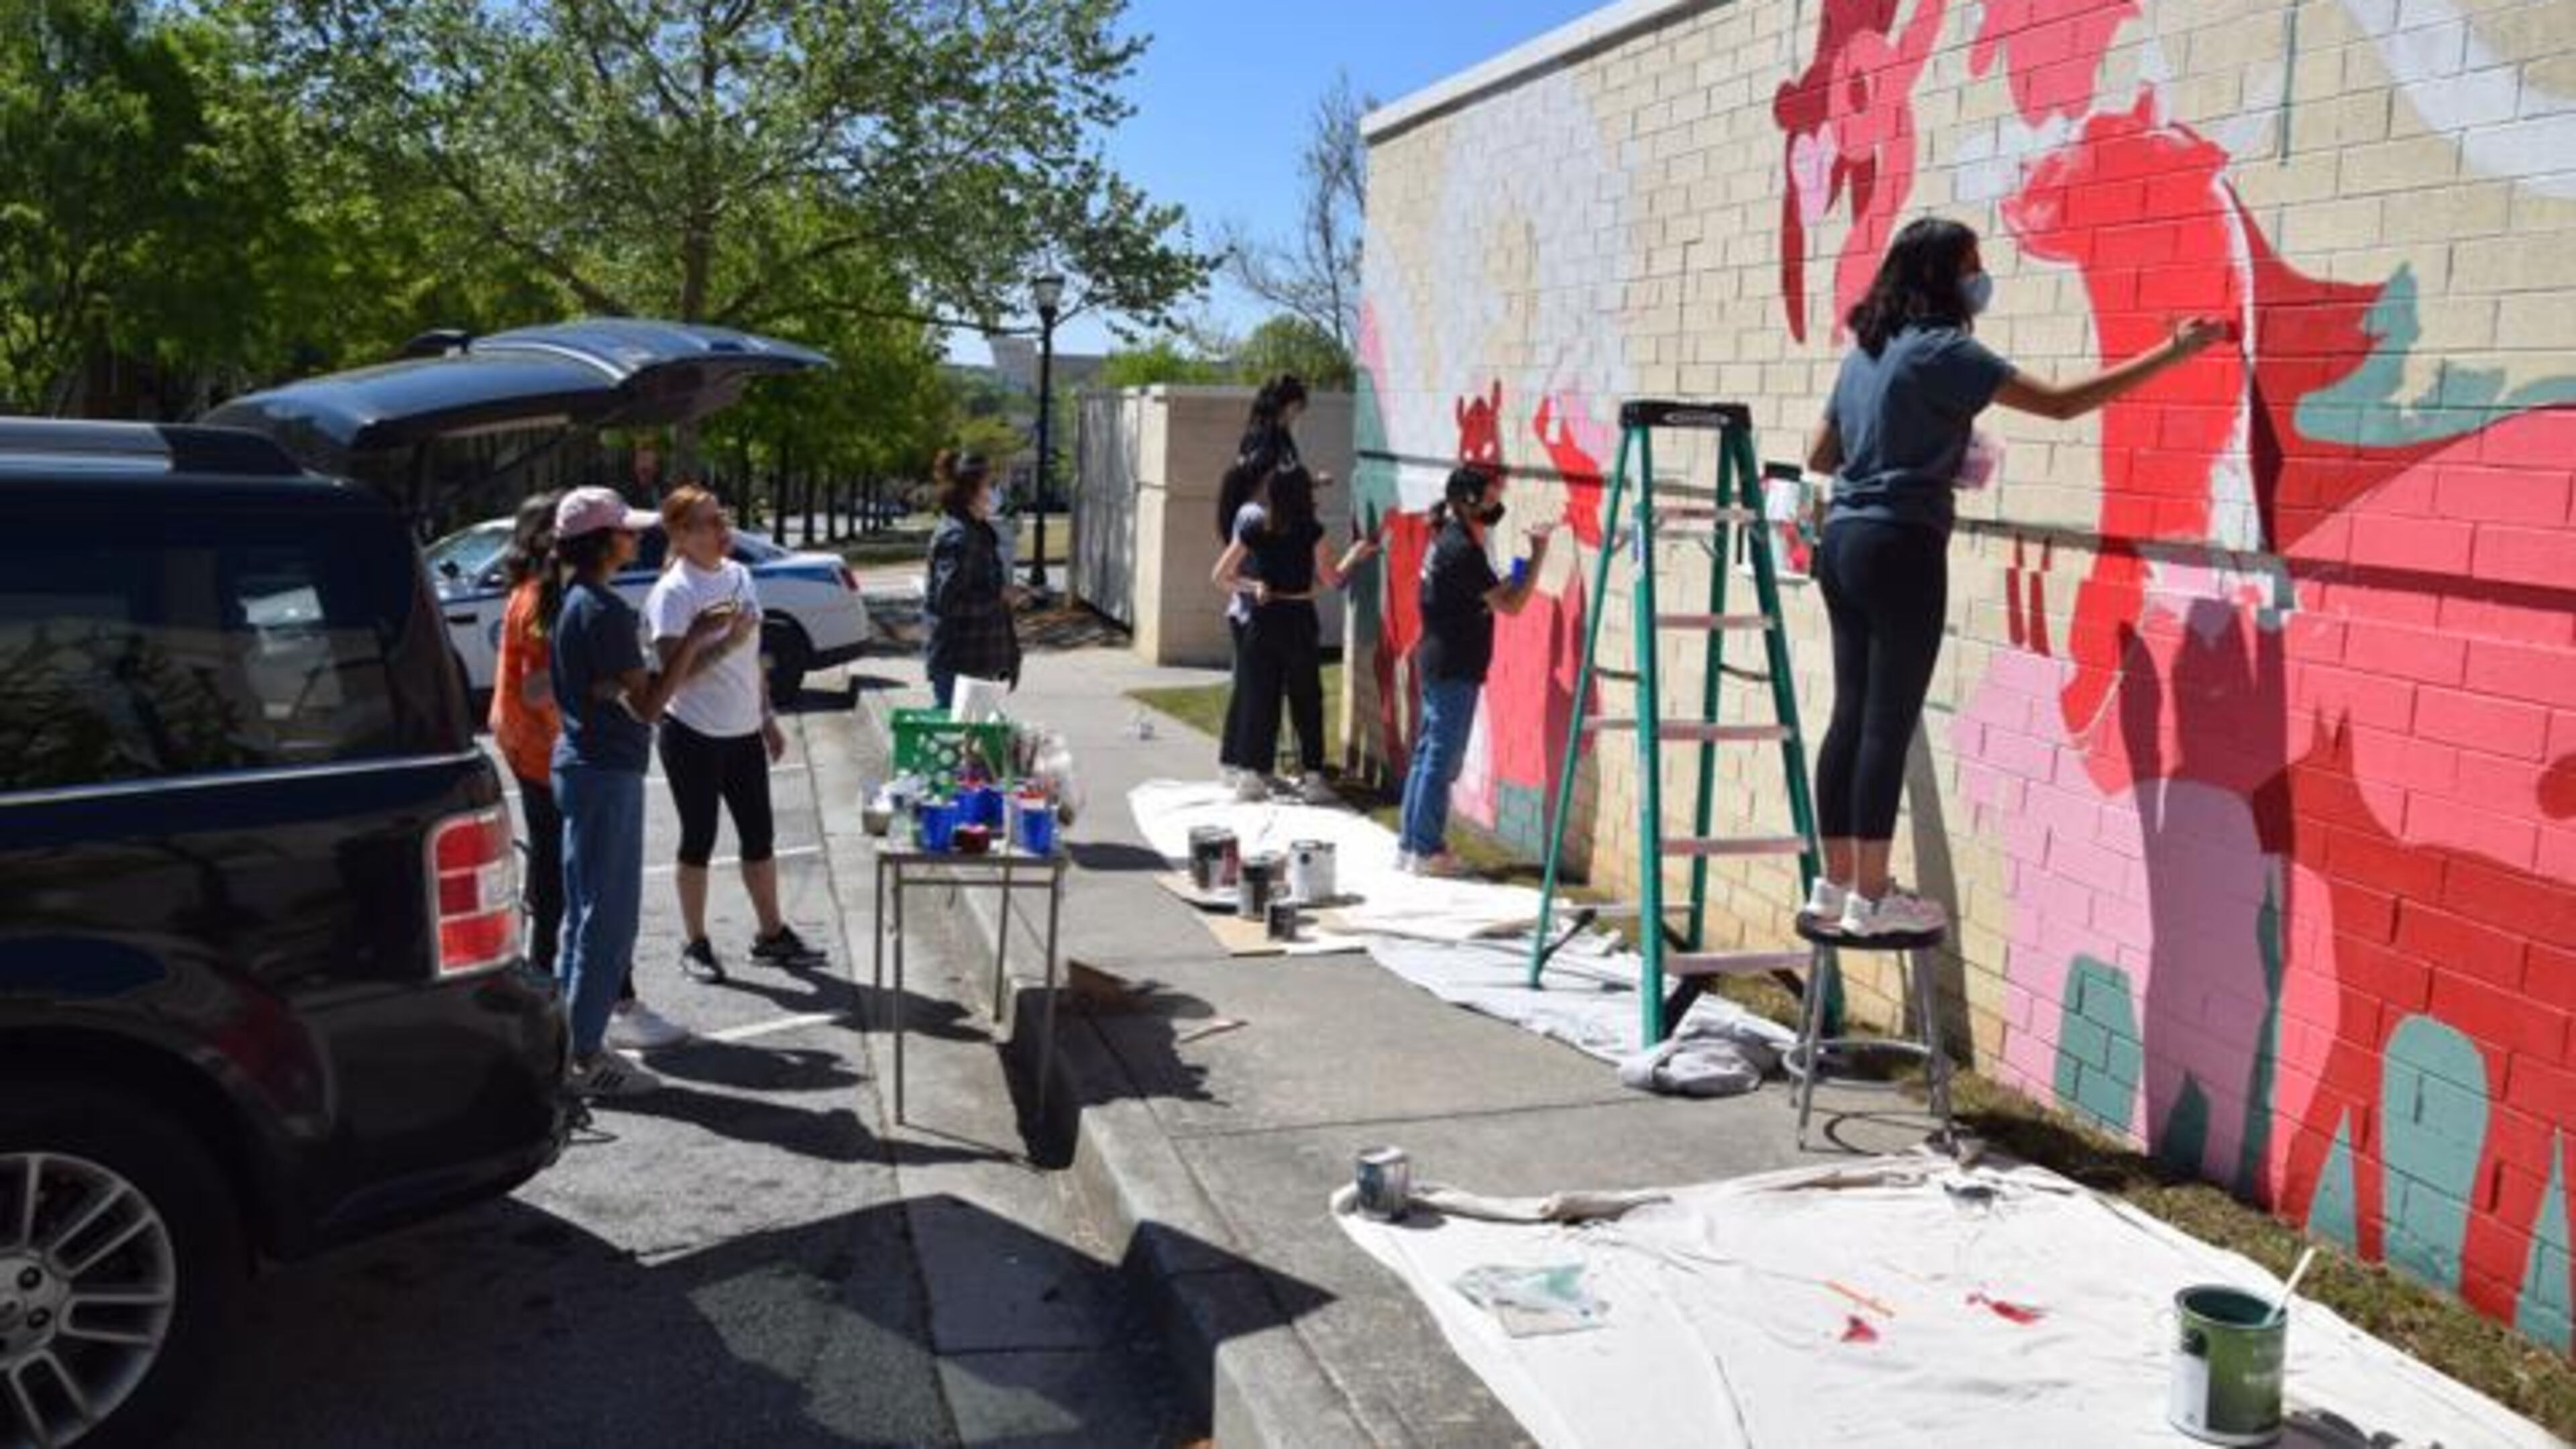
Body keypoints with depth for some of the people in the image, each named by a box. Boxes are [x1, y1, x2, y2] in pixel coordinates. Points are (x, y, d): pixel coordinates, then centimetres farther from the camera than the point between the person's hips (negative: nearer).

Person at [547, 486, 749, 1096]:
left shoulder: (570, 602, 10)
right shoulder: (604, 610, -19)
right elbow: (647, 704, -20)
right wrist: (696, 639, -16)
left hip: (578, 764, 10)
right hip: (607, 771, -10)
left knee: (583, 909, 17)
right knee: (609, 915, -2)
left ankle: (570, 1043, 25)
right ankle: (587, 1057, 5)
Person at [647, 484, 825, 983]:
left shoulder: (739, 575, 6)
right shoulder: (672, 593, -16)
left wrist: (768, 717, 15)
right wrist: (723, 645, -29)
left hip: (743, 732, 7)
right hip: (694, 736, -6)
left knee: (759, 835, 13)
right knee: (699, 840, 5)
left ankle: (771, 933, 26)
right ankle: (695, 944, 19)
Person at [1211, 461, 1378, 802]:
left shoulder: (1253, 529, -2)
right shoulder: (1311, 532, -9)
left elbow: (1220, 577, -1)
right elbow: (1332, 579, 1)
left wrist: (1251, 586, 6)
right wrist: (1356, 553, 14)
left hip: (1262, 621, 2)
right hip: (1299, 621, -2)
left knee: (1258, 696, 9)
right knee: (1307, 699, 8)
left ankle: (1250, 774, 9)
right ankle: (1312, 776, 9)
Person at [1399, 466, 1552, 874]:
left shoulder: (1449, 537, 8)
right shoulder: (1463, 551, -19)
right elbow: (1510, 604, -19)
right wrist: (1538, 554, -17)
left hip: (1438, 664, 10)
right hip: (1454, 669, -10)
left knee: (1428, 752, 13)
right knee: (1442, 758, -3)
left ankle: (1409, 843, 19)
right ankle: (1426, 851, 3)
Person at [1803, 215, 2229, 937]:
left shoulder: (1867, 350, 15)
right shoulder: (1940, 349, -10)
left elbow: (1820, 454, 21)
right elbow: (2061, 402, -13)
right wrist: (2171, 353, -7)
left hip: (1844, 541, 8)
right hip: (1899, 549, -8)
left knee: (1851, 716, 11)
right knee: (1889, 724, -3)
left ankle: (1836, 883, 16)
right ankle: (1871, 898, 3)